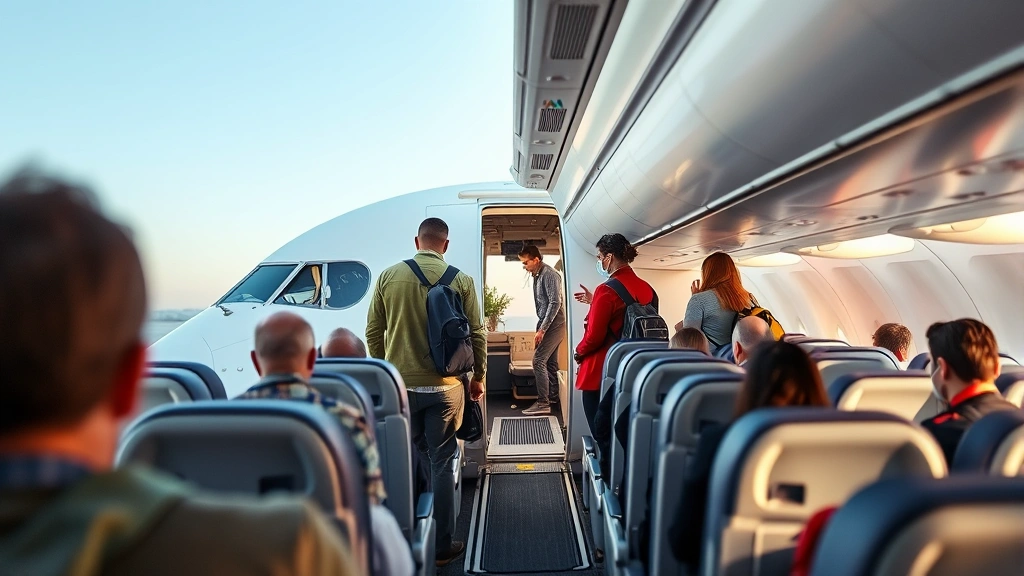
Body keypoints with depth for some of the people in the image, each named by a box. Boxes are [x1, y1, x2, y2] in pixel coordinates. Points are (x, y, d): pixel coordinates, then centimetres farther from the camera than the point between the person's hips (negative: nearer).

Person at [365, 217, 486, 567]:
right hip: (445, 386, -1)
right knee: (441, 465, 8)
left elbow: (373, 332, 4)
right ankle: (442, 547, 17)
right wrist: (478, 377, 12)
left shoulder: (388, 276, -2)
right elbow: (477, 334, -1)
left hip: (399, 385, 2)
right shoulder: (460, 280, -5)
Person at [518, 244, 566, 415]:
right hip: (548, 325, 10)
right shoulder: (537, 275, 13)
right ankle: (553, 398, 22)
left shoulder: (549, 275, -16)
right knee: (550, 362, 13)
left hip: (553, 324, -9)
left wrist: (542, 329, -22)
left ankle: (543, 403, -8)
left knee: (538, 361, -11)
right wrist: (541, 328, 14)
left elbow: (555, 303, -22)